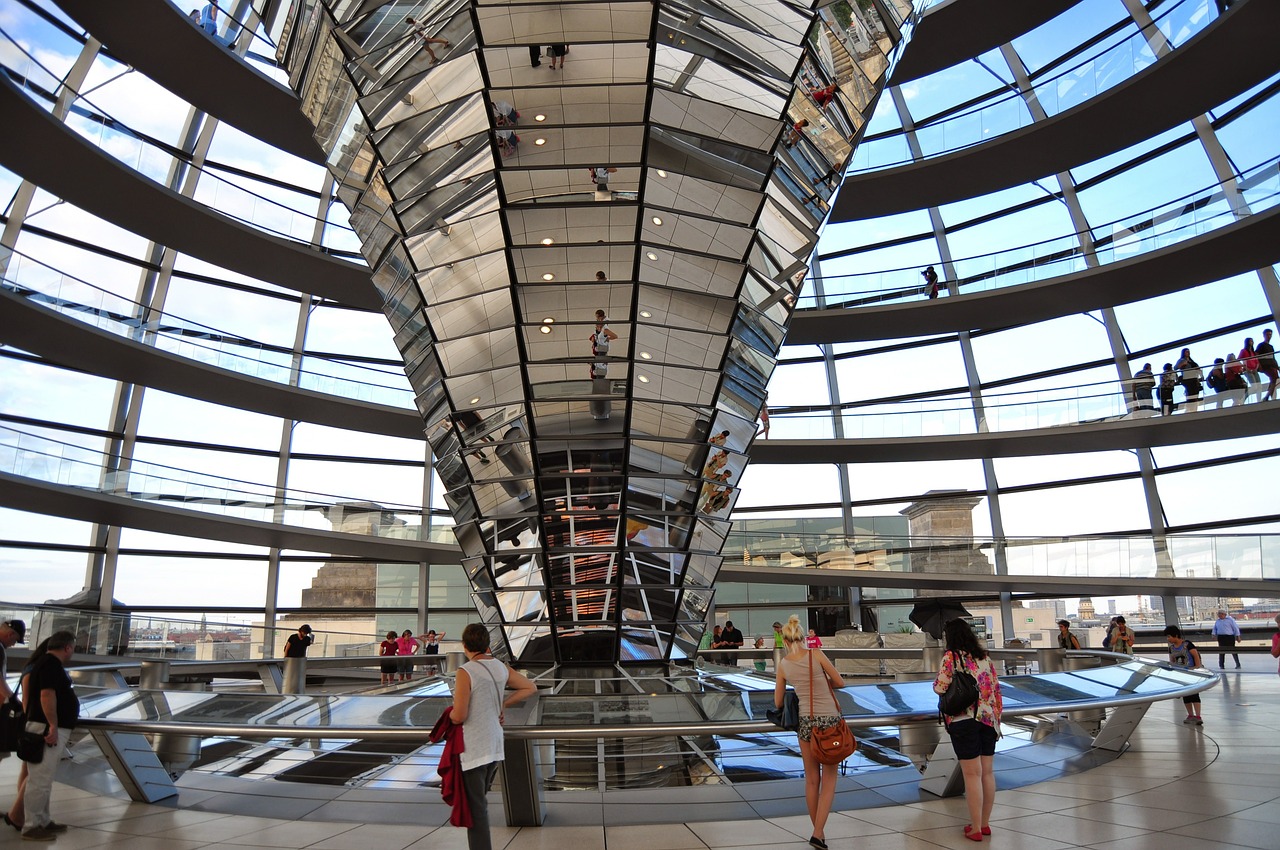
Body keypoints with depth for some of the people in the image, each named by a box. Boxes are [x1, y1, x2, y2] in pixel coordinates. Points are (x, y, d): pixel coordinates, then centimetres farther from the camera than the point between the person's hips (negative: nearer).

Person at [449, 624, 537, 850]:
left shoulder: (465, 672, -18)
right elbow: (530, 688, 12)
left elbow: (459, 716, -20)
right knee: (480, 801, 24)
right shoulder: (501, 668, 2)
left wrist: (449, 714, 2)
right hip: (495, 746, 7)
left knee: (476, 807, 2)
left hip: (473, 749, -7)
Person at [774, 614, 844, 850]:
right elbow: (840, 682, -1)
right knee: (829, 779, 9)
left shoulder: (783, 665, -1)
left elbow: (778, 703, 8)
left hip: (806, 721, 2)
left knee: (812, 780, 16)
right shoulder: (816, 654, -10)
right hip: (830, 719, -2)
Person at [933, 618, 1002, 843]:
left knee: (972, 774, -1)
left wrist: (938, 679, 10)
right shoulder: (984, 657, 9)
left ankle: (975, 829, 6)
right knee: (987, 772, 12)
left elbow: (940, 688, -11)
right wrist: (996, 714, 19)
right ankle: (985, 824, 22)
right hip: (989, 718, 6)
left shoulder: (951, 656, -8)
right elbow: (996, 688, 11)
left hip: (964, 719, -6)